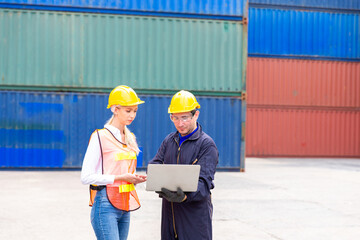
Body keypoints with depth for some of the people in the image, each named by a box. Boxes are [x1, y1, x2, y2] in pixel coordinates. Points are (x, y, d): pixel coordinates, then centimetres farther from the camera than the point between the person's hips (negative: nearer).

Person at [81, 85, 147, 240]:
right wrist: (120, 178, -15)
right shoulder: (100, 137, -8)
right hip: (105, 205, -7)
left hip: (124, 206, 7)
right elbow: (86, 177, -12)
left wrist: (135, 179, 3)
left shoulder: (130, 139, 15)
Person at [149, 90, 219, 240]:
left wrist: (185, 196, -36)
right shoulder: (169, 141, 13)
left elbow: (204, 182, -17)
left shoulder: (207, 145, -7)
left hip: (196, 214, -5)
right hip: (169, 211, 5)